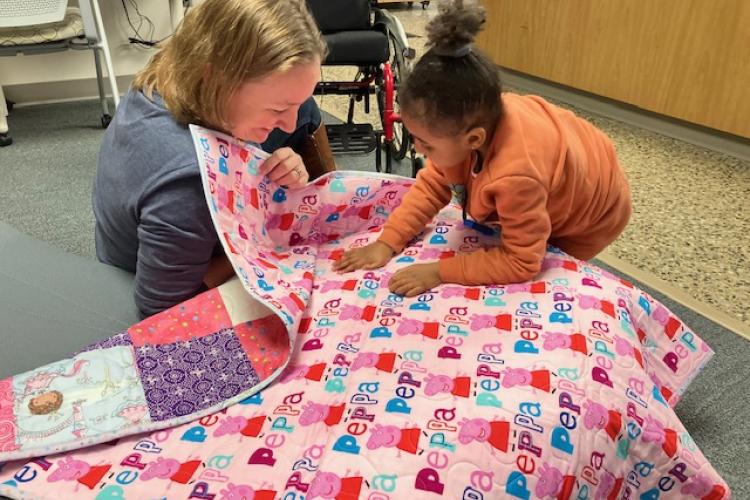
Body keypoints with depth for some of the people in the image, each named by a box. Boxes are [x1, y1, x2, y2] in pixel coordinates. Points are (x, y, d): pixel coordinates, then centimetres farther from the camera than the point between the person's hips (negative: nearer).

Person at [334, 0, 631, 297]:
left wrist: (440, 272, -38)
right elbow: (433, 184, -17)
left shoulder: (516, 176, -51)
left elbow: (521, 262, -38)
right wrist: (387, 242, -26)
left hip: (589, 214, -6)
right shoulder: (466, 122, -30)